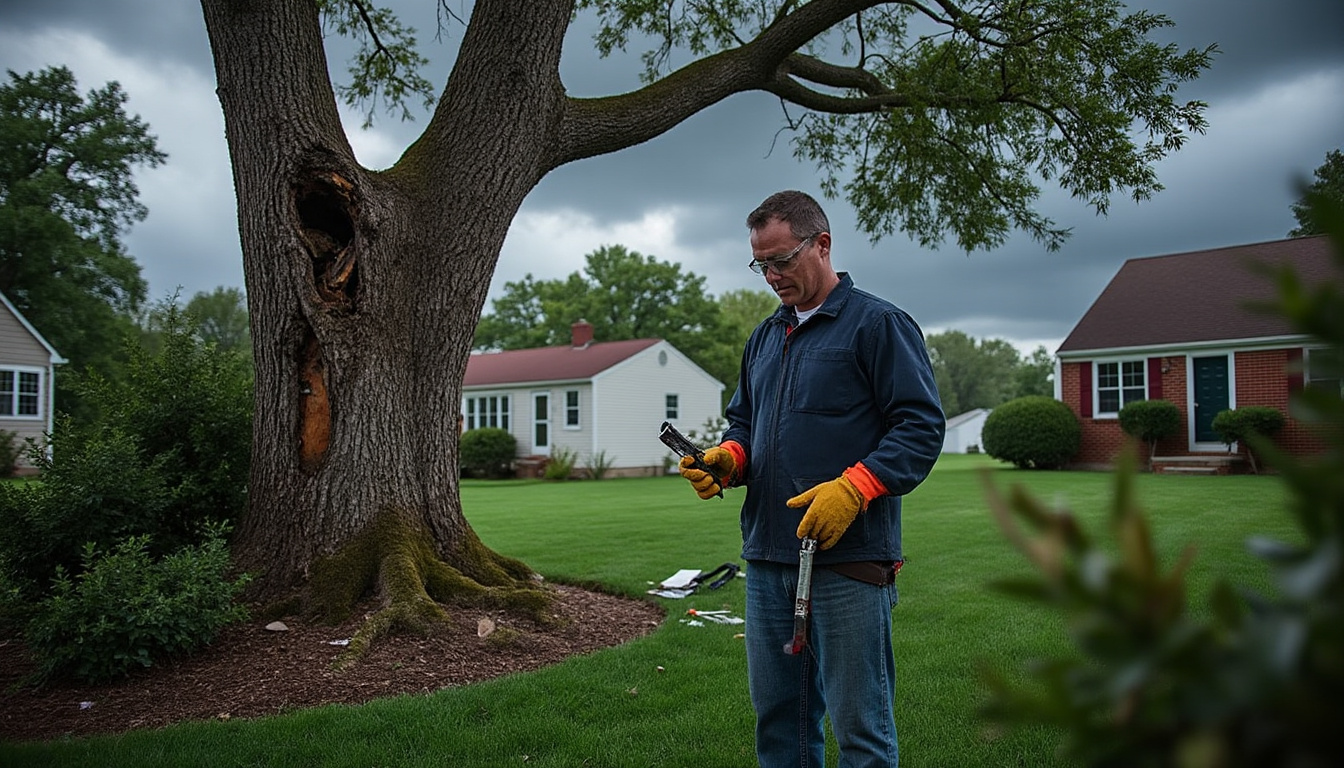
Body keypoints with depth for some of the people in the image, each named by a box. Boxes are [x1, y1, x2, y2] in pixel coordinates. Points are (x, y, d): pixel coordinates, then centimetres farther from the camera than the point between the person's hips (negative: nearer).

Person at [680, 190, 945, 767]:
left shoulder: (878, 324, -3)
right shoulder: (764, 338, 19)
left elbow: (921, 427, -10)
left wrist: (852, 489, -22)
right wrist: (727, 459, 2)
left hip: (849, 559, -7)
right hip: (767, 558, 7)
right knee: (777, 717, 16)